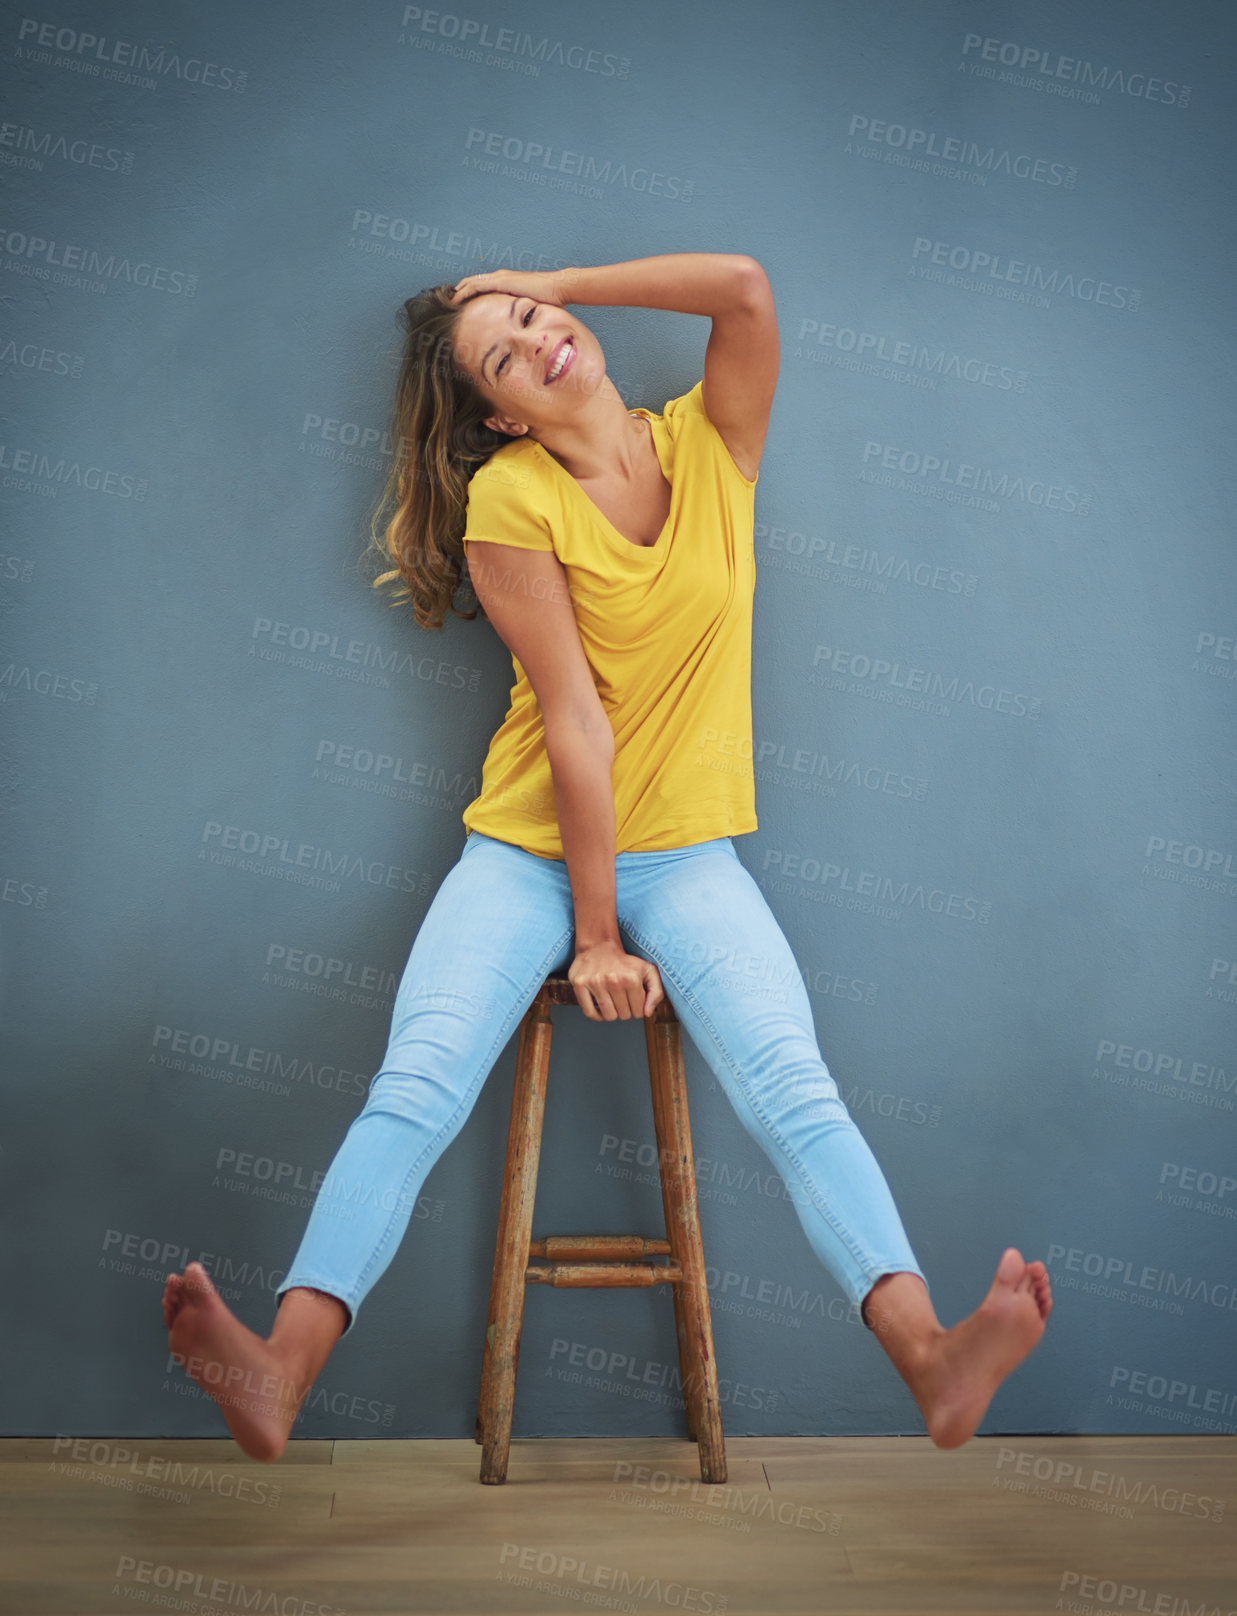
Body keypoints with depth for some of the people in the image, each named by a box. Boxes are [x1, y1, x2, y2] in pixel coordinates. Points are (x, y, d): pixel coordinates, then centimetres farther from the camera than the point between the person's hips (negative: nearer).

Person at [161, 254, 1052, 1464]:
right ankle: (282, 1374, -28)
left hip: (687, 854, 2)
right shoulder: (510, 498, -4)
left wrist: (550, 283, 0)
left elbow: (745, 287, -12)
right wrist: (593, 933, -13)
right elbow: (575, 715, -13)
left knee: (794, 1090, -21)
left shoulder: (712, 445, 7)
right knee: (413, 1089, -22)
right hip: (530, 848, -1)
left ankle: (931, 1361, -30)